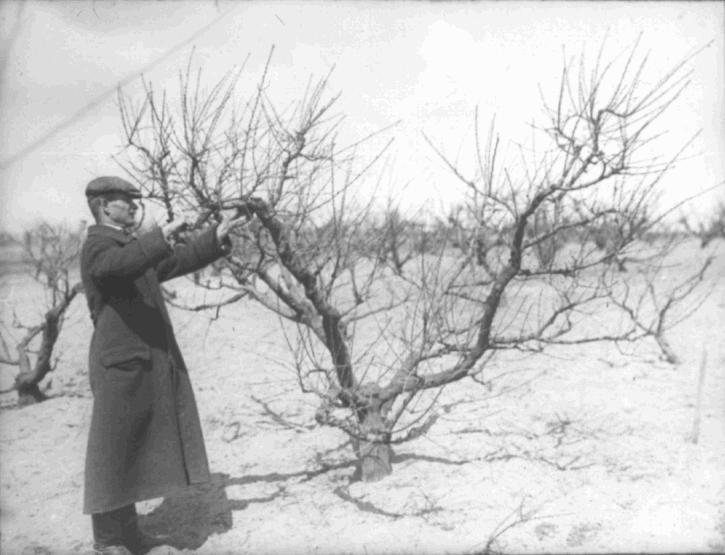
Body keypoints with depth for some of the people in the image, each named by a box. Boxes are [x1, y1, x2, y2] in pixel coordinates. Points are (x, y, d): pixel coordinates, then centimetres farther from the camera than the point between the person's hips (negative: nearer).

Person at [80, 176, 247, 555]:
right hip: (121, 363, -9)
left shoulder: (136, 248, 19)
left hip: (148, 363, 9)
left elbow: (178, 261, 17)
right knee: (113, 450, 1)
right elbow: (117, 265, -32)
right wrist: (160, 238, -43)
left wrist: (216, 238, 5)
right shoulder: (96, 246, -9)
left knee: (137, 448, 14)